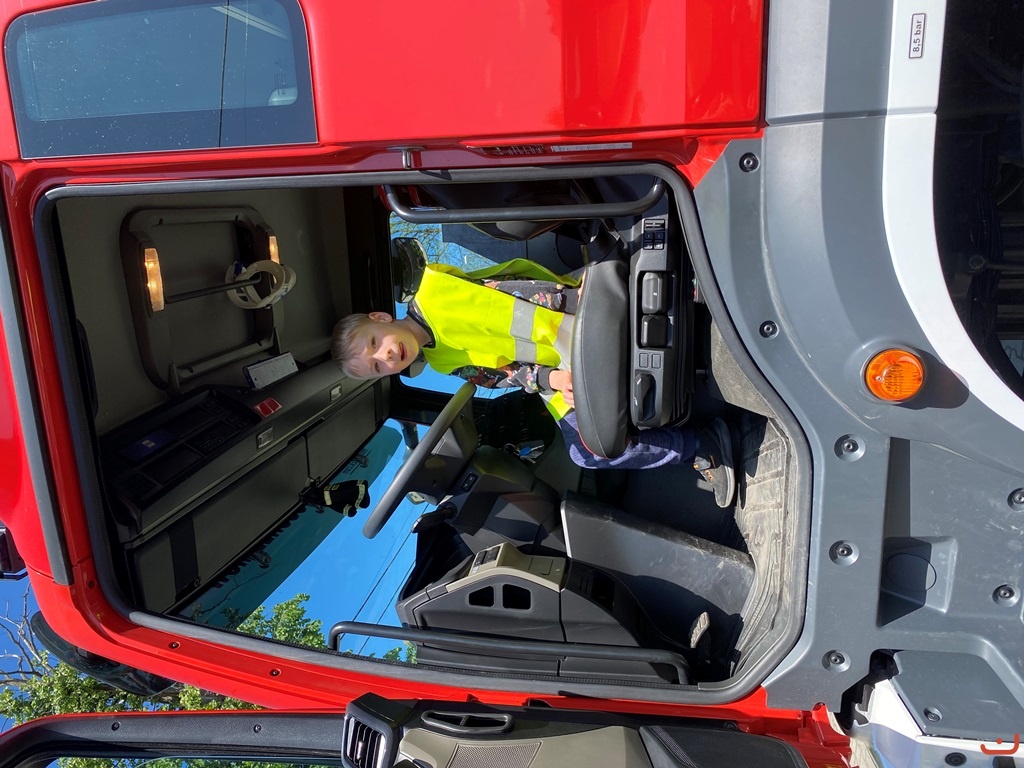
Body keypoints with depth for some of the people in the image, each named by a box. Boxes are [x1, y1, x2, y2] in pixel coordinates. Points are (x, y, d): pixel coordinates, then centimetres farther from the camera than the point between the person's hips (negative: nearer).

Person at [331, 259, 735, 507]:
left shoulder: (435, 294, -14)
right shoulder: (442, 362, 9)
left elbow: (520, 304, -16)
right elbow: (502, 374, 6)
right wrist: (548, 379, -14)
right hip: (555, 371, 6)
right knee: (587, 452, -12)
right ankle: (699, 445, -4)